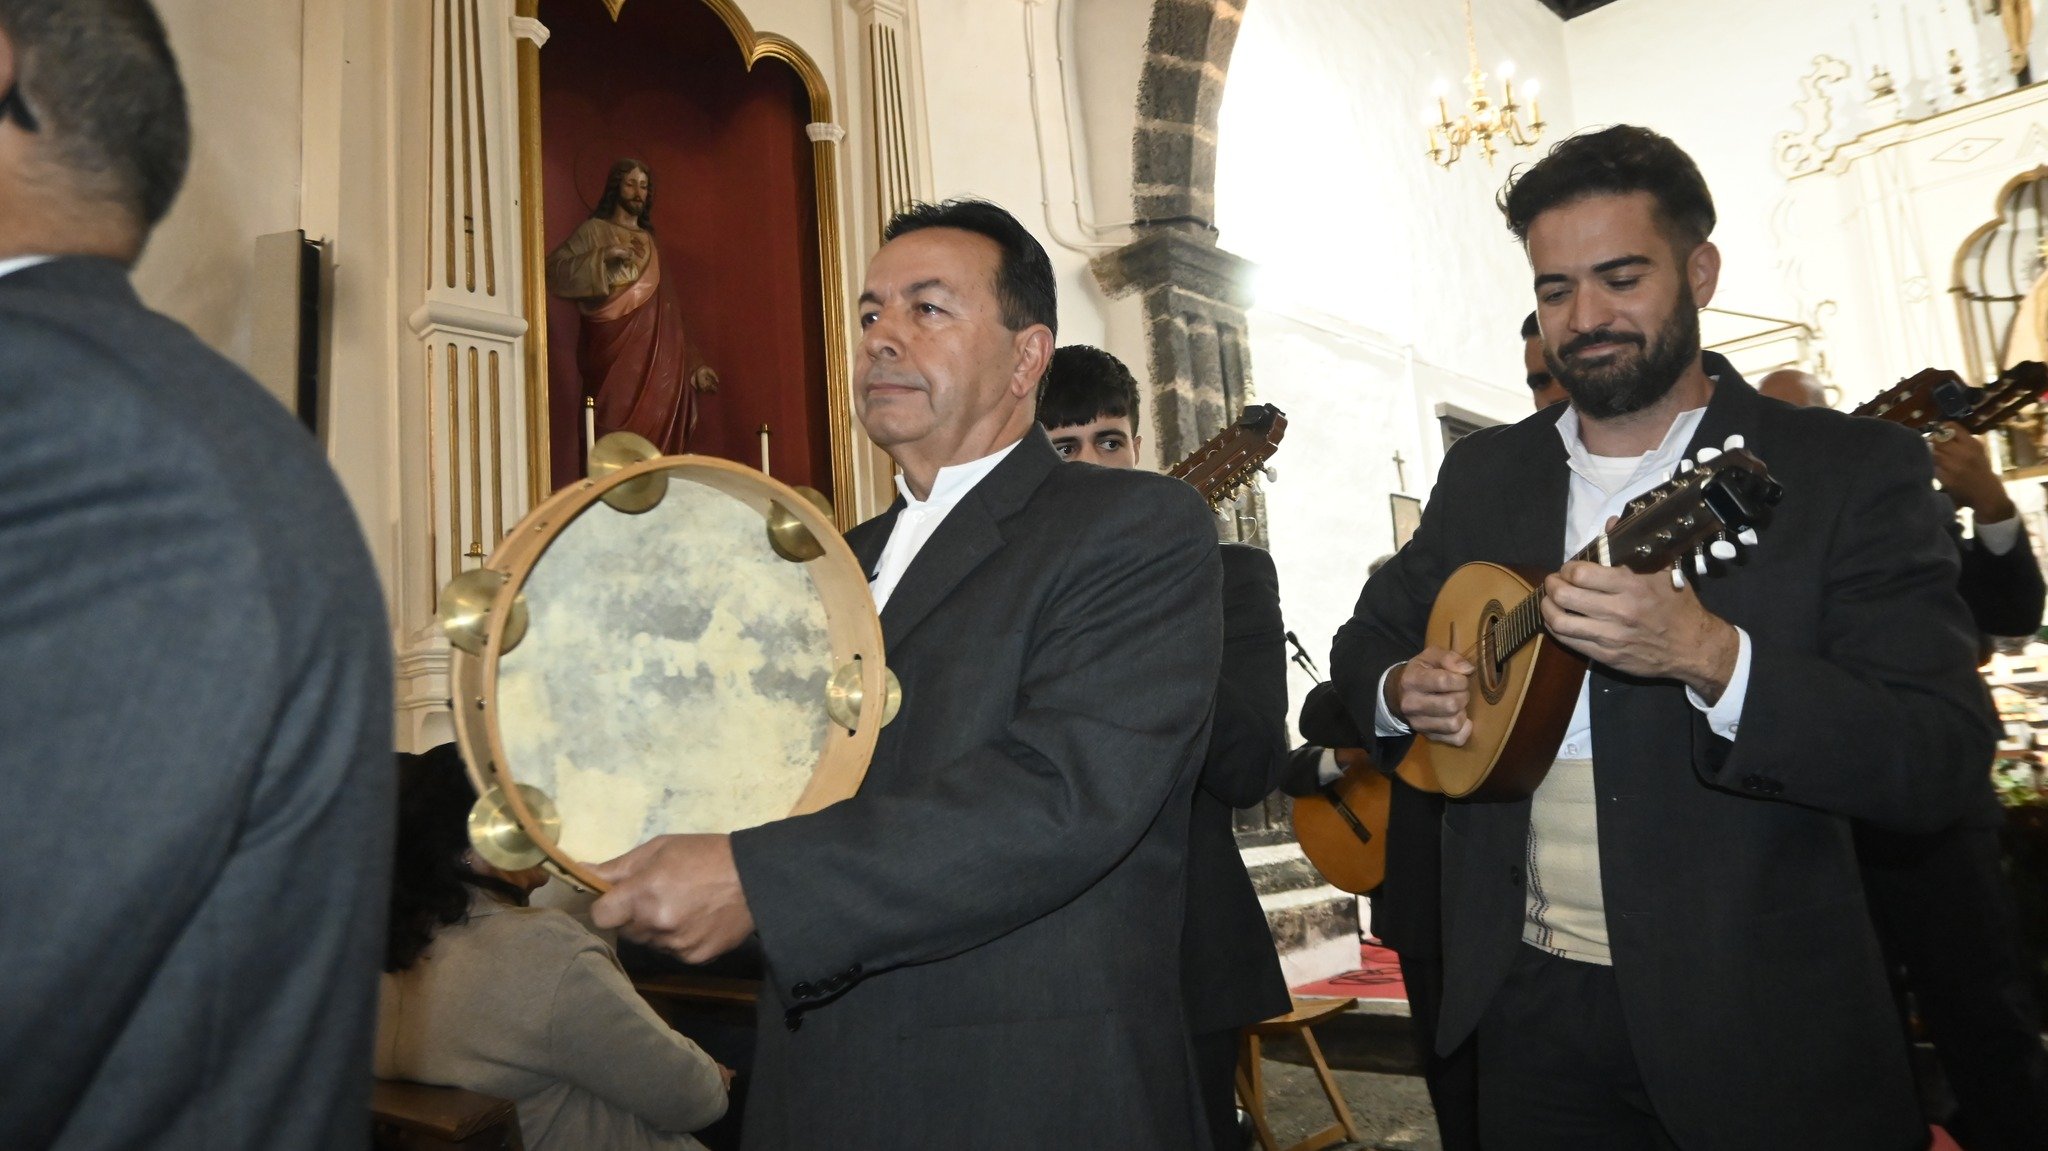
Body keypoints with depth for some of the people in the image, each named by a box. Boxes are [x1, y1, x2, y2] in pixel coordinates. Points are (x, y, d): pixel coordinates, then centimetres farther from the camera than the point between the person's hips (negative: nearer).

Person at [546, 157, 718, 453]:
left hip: (656, 360, 5)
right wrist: (604, 256, -15)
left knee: (658, 434, -7)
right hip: (614, 353, -5)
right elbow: (554, 271, -5)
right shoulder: (594, 231, 10)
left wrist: (694, 365, 17)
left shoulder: (651, 243, 24)